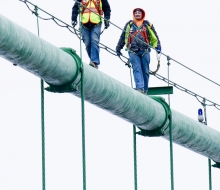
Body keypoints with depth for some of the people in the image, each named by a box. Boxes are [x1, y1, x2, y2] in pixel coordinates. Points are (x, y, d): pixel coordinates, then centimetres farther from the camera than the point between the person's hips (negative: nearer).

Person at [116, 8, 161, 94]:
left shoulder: (147, 24, 15)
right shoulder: (129, 24, 16)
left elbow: (155, 36, 16)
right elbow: (122, 37, 22)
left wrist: (158, 46, 6)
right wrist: (118, 48, 24)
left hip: (145, 51, 1)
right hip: (133, 51, -1)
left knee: (145, 71, 1)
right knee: (137, 69, -15)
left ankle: (144, 90, 7)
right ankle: (139, 88, -27)